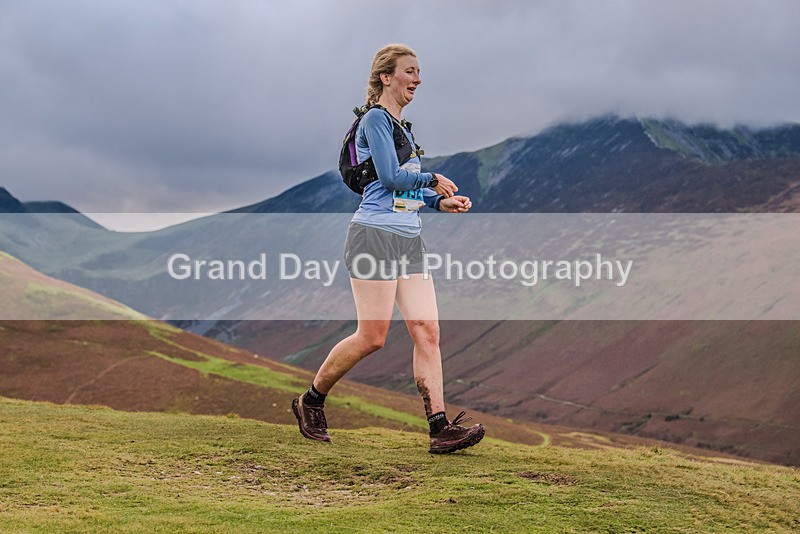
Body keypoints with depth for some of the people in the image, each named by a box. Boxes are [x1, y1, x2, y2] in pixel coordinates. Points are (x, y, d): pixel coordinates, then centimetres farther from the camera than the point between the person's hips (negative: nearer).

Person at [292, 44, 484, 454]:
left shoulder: (402, 126, 20)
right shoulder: (375, 119, -7)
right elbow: (390, 177, -17)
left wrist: (440, 203, 11)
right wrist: (433, 181, -2)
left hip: (409, 241, 9)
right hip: (376, 236, -9)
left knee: (427, 332, -1)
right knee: (372, 337, -5)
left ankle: (441, 428, -3)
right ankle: (311, 401, 15)